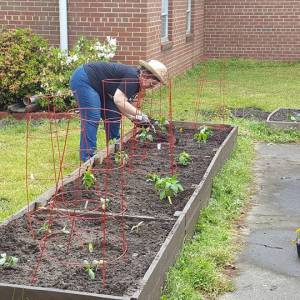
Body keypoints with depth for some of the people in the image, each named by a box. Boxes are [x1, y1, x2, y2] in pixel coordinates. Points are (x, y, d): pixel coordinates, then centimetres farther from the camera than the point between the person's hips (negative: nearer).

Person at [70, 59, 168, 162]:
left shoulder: (135, 83, 4)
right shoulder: (132, 77, -25)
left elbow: (122, 104, 5)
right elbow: (119, 100, -33)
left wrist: (134, 118, -7)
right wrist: (140, 114, -29)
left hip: (97, 87, 10)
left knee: (113, 116, 8)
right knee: (92, 118, -15)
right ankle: (87, 156, -11)